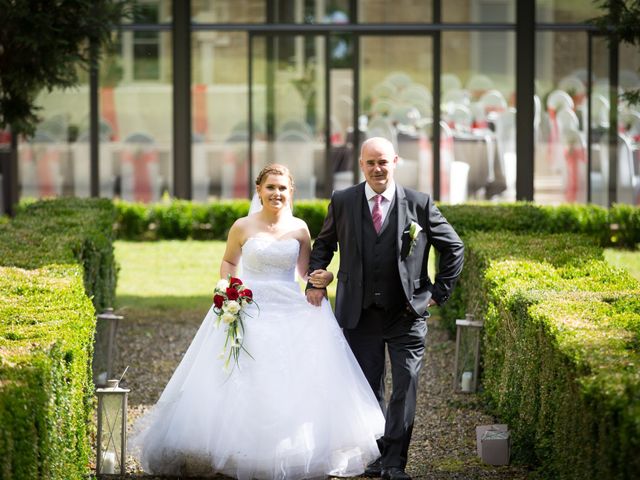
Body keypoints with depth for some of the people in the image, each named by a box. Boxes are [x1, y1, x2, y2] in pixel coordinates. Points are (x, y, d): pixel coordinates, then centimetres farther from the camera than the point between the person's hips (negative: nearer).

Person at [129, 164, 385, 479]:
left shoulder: (299, 229, 5)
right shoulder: (243, 227, 0)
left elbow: (306, 272, 12)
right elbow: (228, 262, 14)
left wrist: (322, 278, -9)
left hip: (291, 314, 2)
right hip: (249, 311, -2)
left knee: (295, 386, -4)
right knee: (244, 383, -5)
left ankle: (290, 455, 8)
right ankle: (240, 452, 4)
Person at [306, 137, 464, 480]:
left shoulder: (420, 204, 0)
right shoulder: (342, 202, 4)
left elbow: (453, 248, 8)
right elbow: (323, 245, 18)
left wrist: (438, 292, 3)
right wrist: (315, 281, 4)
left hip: (407, 313, -1)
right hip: (359, 313, 1)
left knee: (406, 384, -6)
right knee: (368, 388, 6)